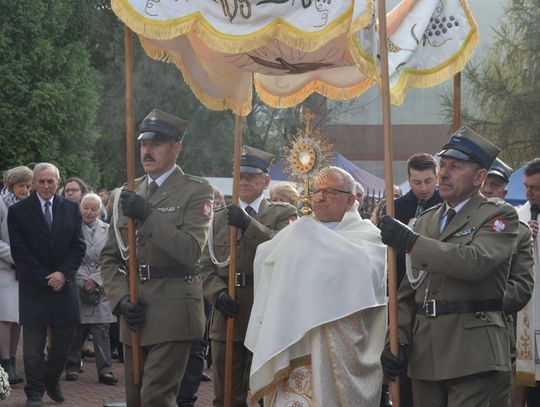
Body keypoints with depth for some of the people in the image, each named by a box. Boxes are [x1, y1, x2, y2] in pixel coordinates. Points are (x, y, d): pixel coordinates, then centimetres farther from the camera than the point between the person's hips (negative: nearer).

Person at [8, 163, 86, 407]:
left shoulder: (71, 209, 8)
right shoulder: (18, 211, -1)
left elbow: (78, 246, 5)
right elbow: (19, 251, -6)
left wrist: (63, 273, -10)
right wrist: (45, 278, -11)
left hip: (64, 284, 3)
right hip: (33, 287, -3)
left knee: (65, 336, 5)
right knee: (33, 343, 0)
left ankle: (52, 380, 25)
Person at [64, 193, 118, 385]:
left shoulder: (108, 231, 7)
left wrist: (95, 280, -7)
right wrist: (83, 281, -10)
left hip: (101, 288, 2)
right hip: (77, 288, -2)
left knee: (101, 330, -1)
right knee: (76, 330, 2)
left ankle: (105, 370, 0)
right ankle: (72, 367, 13)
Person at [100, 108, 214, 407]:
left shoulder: (196, 191, -3)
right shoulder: (129, 193, 14)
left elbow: (191, 251, -15)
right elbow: (109, 257, 14)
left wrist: (147, 215, -19)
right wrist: (120, 299, -2)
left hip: (173, 311, -6)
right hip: (134, 313, 6)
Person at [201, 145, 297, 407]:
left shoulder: (283, 214, 4)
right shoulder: (221, 218, 15)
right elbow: (206, 266, 8)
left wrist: (249, 225, -23)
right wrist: (218, 294, -11)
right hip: (228, 316, 3)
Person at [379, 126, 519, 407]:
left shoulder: (499, 215, -1)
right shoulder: (425, 221, 18)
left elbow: (476, 262, -21)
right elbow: (408, 291, 18)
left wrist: (410, 241, -19)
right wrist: (398, 340, 3)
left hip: (473, 358, -6)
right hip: (425, 358, 6)